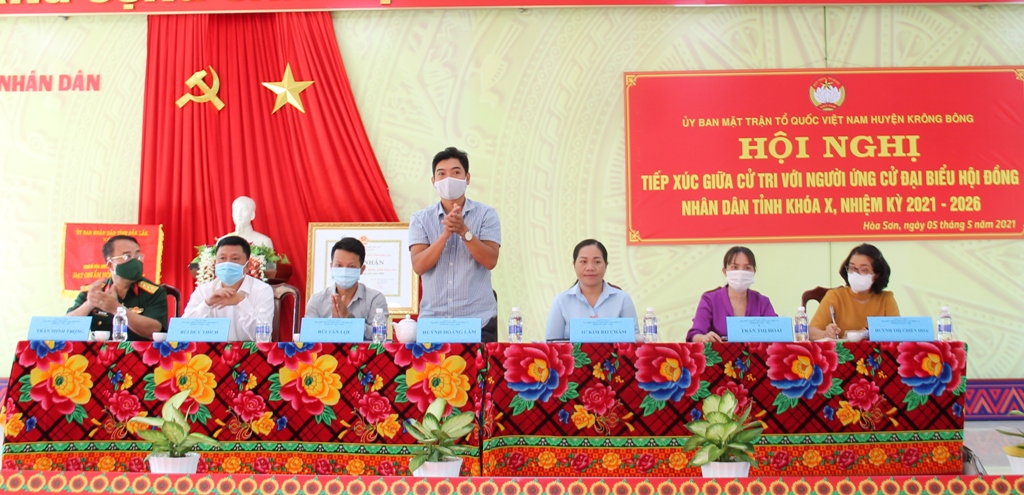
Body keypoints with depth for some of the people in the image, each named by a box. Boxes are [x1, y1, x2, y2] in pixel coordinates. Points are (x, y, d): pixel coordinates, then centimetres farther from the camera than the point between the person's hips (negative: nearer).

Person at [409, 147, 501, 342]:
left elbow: (490, 261, -8)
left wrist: (464, 231, -20)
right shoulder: (420, 219, 6)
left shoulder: (486, 214, 3)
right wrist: (446, 233, -17)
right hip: (432, 320, 1)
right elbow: (419, 266, -6)